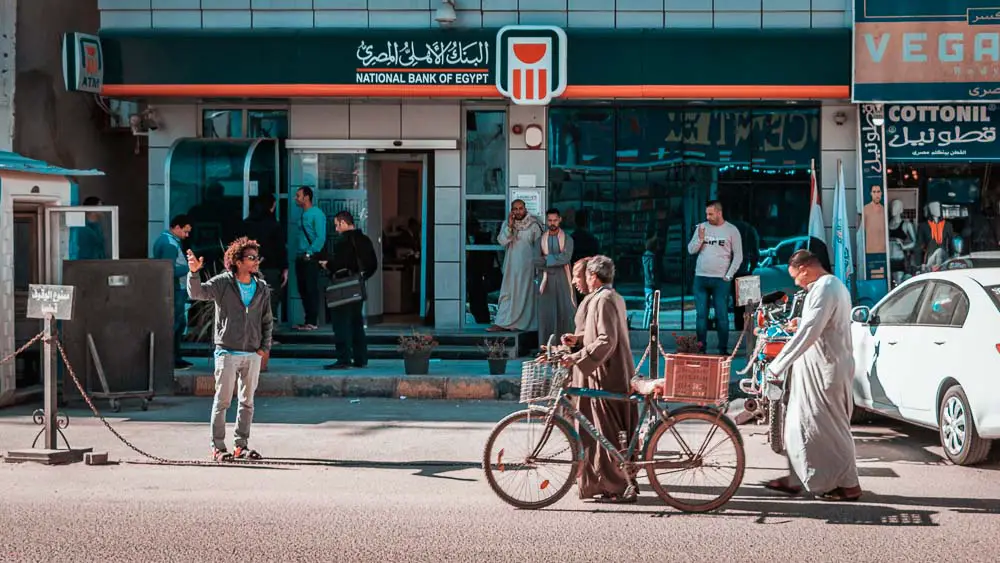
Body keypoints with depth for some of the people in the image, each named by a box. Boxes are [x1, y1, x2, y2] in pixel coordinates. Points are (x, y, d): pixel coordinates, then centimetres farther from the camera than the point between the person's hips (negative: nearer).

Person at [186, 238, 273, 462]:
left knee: (247, 402, 9)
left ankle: (242, 445, 18)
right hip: (227, 353, -4)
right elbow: (197, 293, -18)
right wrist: (194, 273, -35)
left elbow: (267, 320, 15)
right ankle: (218, 446, 5)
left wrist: (265, 346, 5)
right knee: (222, 401, -1)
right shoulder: (222, 283, -4)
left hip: (253, 354, 4)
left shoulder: (262, 288, 8)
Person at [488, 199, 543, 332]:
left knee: (524, 294, -1)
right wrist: (510, 226, -18)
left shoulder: (533, 225, -3)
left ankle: (520, 323, 2)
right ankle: (502, 323, 3)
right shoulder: (507, 224, 5)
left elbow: (539, 247, -1)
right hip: (511, 265, 3)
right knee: (507, 293, 2)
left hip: (527, 266, -3)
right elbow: (502, 241, -8)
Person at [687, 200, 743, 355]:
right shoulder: (701, 227, 7)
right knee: (701, 315, 4)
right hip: (700, 278, 3)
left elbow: (738, 256, 1)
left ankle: (723, 349, 3)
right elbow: (691, 250, 7)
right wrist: (700, 239, -11)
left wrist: (728, 276, -5)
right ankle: (700, 347, 8)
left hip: (720, 279, -3)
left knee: (722, 316, -2)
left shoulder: (731, 230, 0)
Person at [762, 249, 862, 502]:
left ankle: (848, 485, 4)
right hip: (818, 369, 11)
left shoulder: (824, 289, -19)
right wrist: (801, 324, 17)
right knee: (801, 424, 14)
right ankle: (795, 478, 21)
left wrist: (777, 365, -26)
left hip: (825, 370, -11)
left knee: (831, 427, -3)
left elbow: (808, 333, -26)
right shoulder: (835, 285, 15)